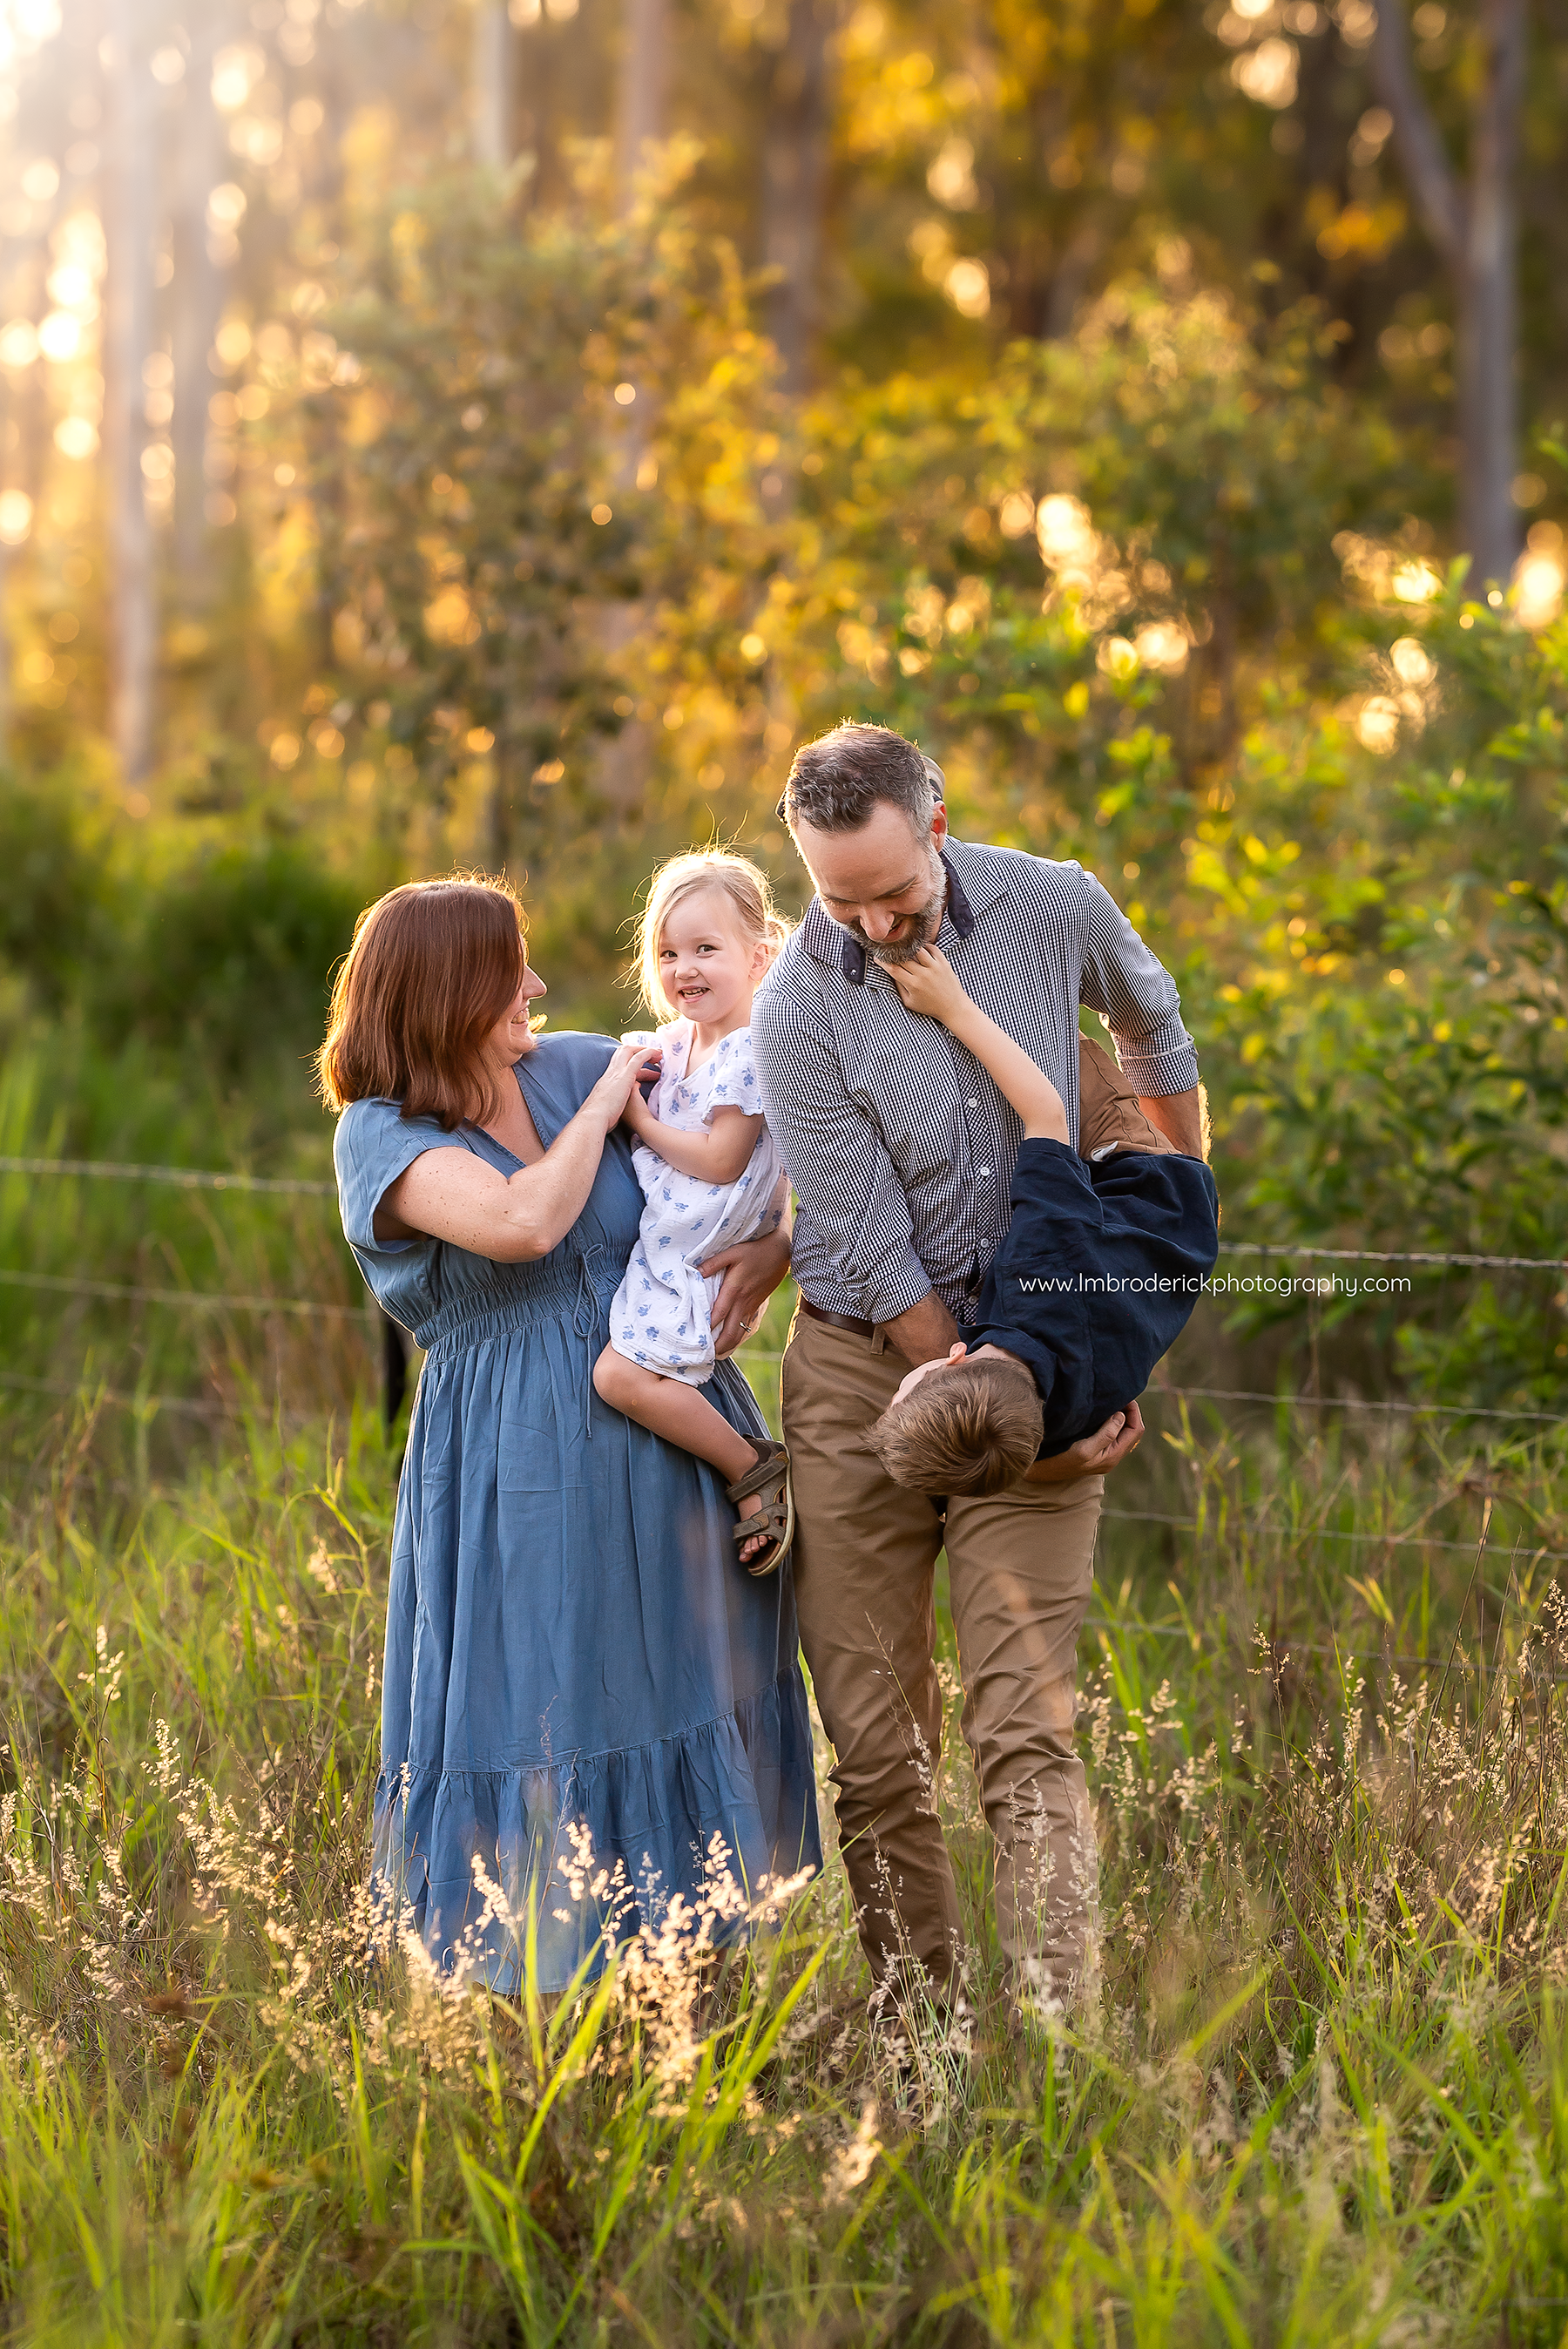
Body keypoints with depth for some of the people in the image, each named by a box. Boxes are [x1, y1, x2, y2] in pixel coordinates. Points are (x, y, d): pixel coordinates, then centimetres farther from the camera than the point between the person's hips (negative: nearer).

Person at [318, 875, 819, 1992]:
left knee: (686, 1716, 9)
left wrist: (776, 1251, -11)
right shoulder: (384, 1135, -7)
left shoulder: (575, 1066, 6)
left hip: (676, 1444, 5)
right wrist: (604, 1103, -11)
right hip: (522, 1472, -5)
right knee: (534, 1725, -3)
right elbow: (526, 1222, -25)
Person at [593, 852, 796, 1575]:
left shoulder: (752, 1056, -15)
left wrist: (640, 1122, -12)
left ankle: (756, 1473, -10)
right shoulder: (675, 1041, 13)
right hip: (651, 1241, 10)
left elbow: (719, 1161, -19)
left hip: (696, 1260, -10)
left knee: (623, 1374, -21)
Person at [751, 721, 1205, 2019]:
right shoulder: (800, 1008, -13)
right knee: (874, 1738, 0)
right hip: (866, 1372, 0)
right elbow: (871, 1260, -11)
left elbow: (1152, 1023, 18)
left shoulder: (1057, 909, -6)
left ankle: (1054, 2008, -15)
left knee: (1028, 1725, -10)